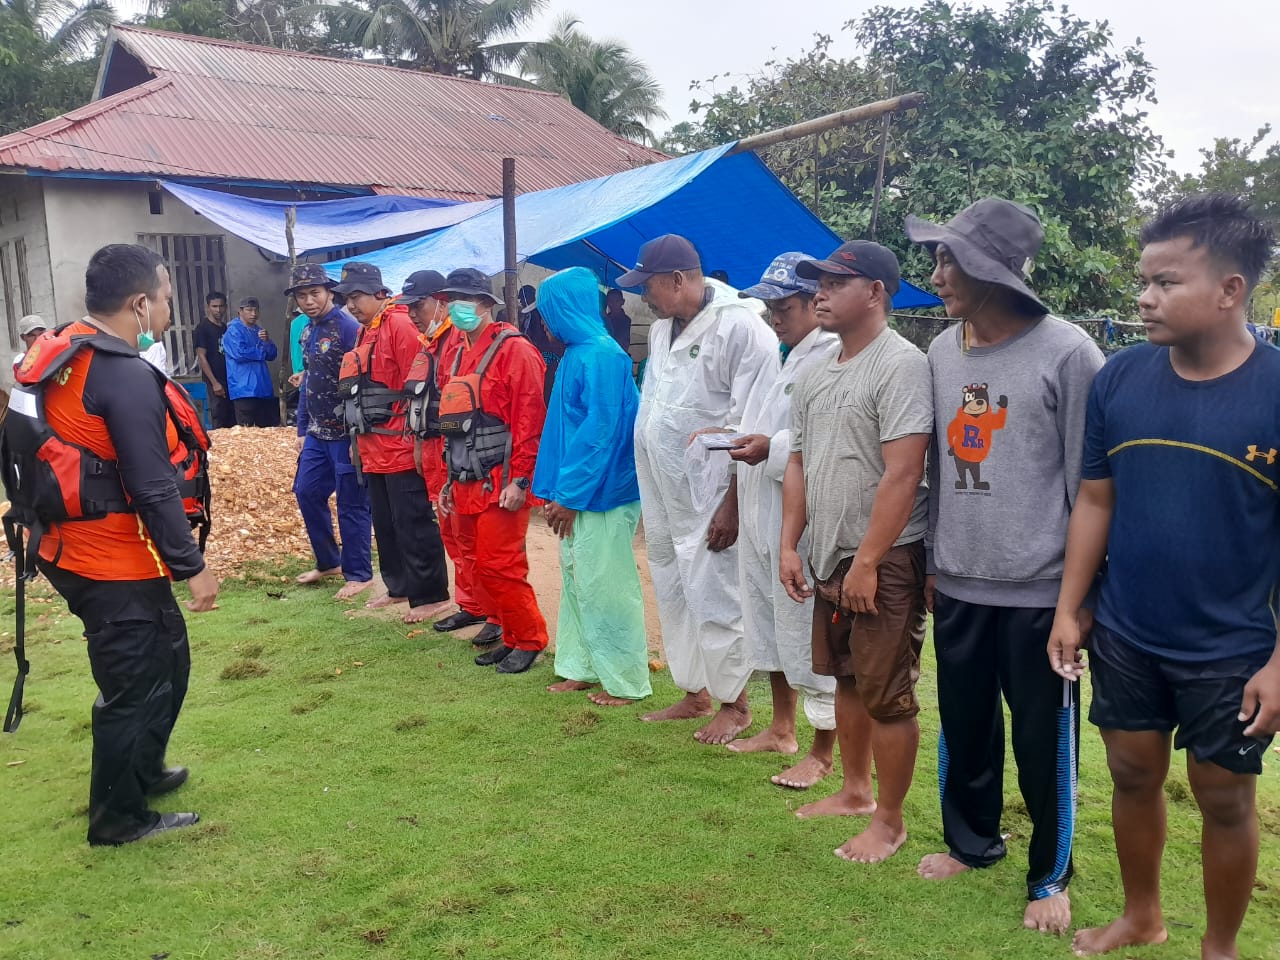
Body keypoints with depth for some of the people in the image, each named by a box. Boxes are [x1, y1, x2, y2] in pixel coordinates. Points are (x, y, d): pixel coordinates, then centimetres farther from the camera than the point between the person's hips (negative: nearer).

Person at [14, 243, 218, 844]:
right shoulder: (127, 378, -24)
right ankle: (118, 818, 25)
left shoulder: (58, 355, 5)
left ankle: (141, 773, 41)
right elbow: (152, 489, -24)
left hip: (72, 549, 9)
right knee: (135, 686, 8)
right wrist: (192, 567, -17)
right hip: (114, 567, -9)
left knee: (166, 663, 24)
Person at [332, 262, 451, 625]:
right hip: (374, 449, 9)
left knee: (414, 524, -2)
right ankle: (399, 586, 30)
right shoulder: (365, 332, 15)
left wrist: (416, 440, -17)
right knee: (385, 523, 17)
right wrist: (358, 440, 20)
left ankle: (430, 596, 7)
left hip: (401, 448, -9)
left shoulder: (400, 325, -12)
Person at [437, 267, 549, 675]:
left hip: (500, 483, -8)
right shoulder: (459, 357, 16)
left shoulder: (514, 349, -10)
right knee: (478, 564, 11)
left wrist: (520, 480, -19)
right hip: (468, 485, 8)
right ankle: (511, 637, 24)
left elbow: (529, 419, -16)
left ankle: (530, 639, 10)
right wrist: (450, 480, 18)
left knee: (499, 566, -7)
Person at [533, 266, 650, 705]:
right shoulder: (577, 353, 12)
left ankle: (625, 680, 12)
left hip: (602, 496, -9)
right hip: (577, 493, 9)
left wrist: (570, 494, -17)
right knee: (577, 579, 15)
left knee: (605, 585, -1)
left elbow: (601, 430, -21)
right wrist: (557, 490, 13)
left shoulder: (600, 355, -17)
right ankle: (584, 668, 28)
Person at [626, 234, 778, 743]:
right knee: (675, 599, 16)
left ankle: (734, 703, 19)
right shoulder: (661, 330, 12)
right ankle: (694, 694, 32)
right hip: (662, 499, 8)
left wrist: (732, 505, -19)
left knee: (714, 600, 1)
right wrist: (647, 498, 14)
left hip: (709, 503, -8)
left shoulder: (740, 328, -15)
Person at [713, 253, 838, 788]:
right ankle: (781, 730, 36)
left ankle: (823, 753, 16)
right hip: (760, 512, 10)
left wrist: (773, 448, -25)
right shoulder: (779, 355, 16)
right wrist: (730, 438, 9)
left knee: (810, 632, 0)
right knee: (768, 624, 19)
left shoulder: (833, 358, -14)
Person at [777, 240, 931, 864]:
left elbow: (902, 474, -21)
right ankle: (854, 791, 37)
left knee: (886, 696, 2)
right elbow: (799, 464, 15)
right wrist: (789, 545, 8)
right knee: (846, 679, 20)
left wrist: (868, 561, -22)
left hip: (885, 560, -8)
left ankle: (888, 820, 18)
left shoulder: (900, 364, -15)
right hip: (829, 556, 8)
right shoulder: (816, 375, 12)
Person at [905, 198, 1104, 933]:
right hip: (958, 584, 5)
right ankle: (973, 840, 40)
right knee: (964, 726, 17)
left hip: (1041, 590, -5)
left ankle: (1050, 875, 29)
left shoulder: (1067, 353, -12)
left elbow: (1090, 482, -8)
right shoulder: (941, 350, 5)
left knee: (1043, 740, 9)